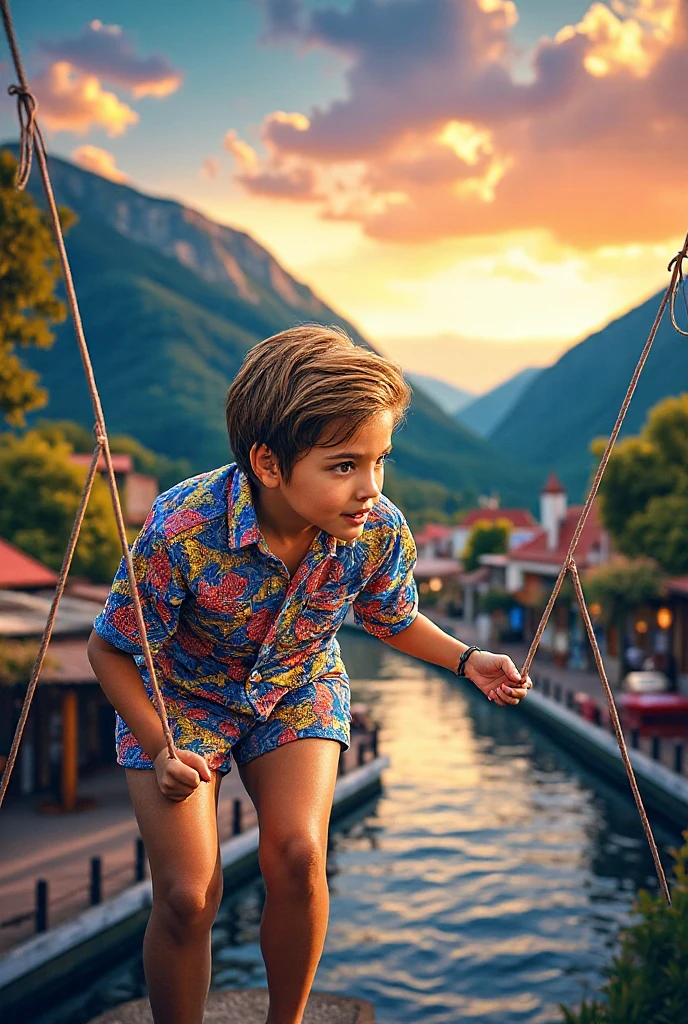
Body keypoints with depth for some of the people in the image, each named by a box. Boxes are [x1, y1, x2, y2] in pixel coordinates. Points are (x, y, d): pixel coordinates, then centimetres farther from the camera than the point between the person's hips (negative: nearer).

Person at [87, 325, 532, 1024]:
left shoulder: (382, 534, -25)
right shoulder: (182, 532, -36)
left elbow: (391, 620, 0)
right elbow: (110, 649, -18)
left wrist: (467, 659, -14)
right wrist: (159, 751, -25)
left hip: (298, 690, 2)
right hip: (181, 697, -2)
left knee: (296, 856, -18)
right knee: (187, 895, -11)